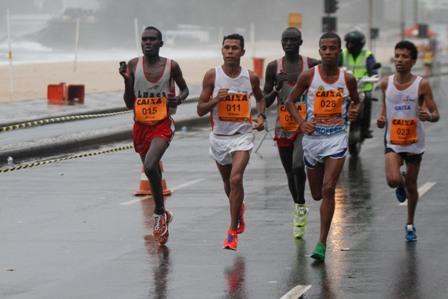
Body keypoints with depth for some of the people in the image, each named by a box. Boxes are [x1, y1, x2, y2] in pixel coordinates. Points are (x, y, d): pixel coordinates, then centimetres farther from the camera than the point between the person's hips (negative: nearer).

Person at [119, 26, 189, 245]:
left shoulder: (171, 66, -5)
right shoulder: (133, 65, -1)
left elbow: (184, 89, 13)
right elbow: (129, 104, 0)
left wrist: (179, 99, -9)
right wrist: (126, 80, -14)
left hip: (163, 125, -4)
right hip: (141, 126, 4)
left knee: (149, 166, -26)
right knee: (152, 170, 15)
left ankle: (160, 213, -8)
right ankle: (162, 214, 34)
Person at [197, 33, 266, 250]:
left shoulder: (251, 77, -3)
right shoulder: (212, 76, -7)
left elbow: (260, 98, 18)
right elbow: (200, 110, -4)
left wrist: (261, 116, 0)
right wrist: (216, 100, -22)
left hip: (242, 135, -2)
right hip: (219, 135, 2)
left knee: (236, 179, -20)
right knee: (228, 183, 17)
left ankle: (233, 231, -13)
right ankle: (239, 210, 50)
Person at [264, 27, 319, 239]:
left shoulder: (312, 65, -2)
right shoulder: (274, 67, 3)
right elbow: (265, 102, 4)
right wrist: (277, 87, -14)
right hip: (283, 125, 3)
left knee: (298, 166, -21)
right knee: (290, 172, 12)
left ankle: (300, 206, 0)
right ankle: (299, 209, 31)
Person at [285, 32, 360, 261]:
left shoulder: (347, 79, -1)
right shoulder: (309, 76, -4)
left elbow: (356, 101, 17)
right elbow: (290, 101, 5)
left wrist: (355, 111, -6)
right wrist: (301, 122, -10)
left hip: (337, 137, -1)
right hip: (313, 137, 1)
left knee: (328, 189, -15)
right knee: (317, 194, 10)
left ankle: (322, 244, -11)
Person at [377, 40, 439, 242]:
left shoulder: (422, 85, -8)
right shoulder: (386, 83, -1)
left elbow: (436, 115, -5)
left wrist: (428, 116, -28)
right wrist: (381, 119, -4)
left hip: (414, 142, -1)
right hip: (393, 141, 1)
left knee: (411, 185, 10)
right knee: (393, 180, -20)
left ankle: (410, 224, 31)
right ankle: (401, 185, 19)